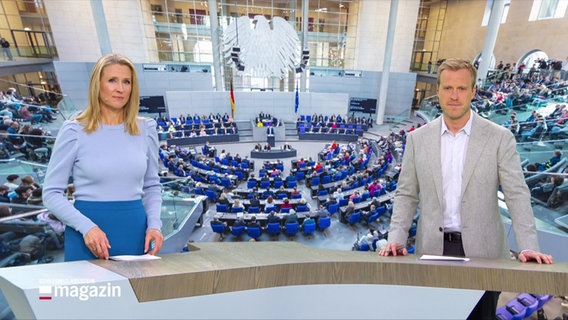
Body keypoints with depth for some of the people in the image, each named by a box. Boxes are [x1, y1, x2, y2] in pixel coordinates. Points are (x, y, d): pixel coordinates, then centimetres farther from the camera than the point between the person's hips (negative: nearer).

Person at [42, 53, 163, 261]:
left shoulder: (146, 129, 1)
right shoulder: (74, 130, -5)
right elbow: (52, 193, -2)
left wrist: (154, 224, -5)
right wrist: (86, 227, -17)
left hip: (135, 230, 2)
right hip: (88, 236, -2)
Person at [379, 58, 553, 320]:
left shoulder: (499, 138, -2)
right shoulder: (418, 138, 1)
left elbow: (516, 194, -3)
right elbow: (406, 195, 2)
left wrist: (528, 247, -13)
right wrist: (396, 238, -7)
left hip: (482, 251, 0)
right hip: (433, 249, 1)